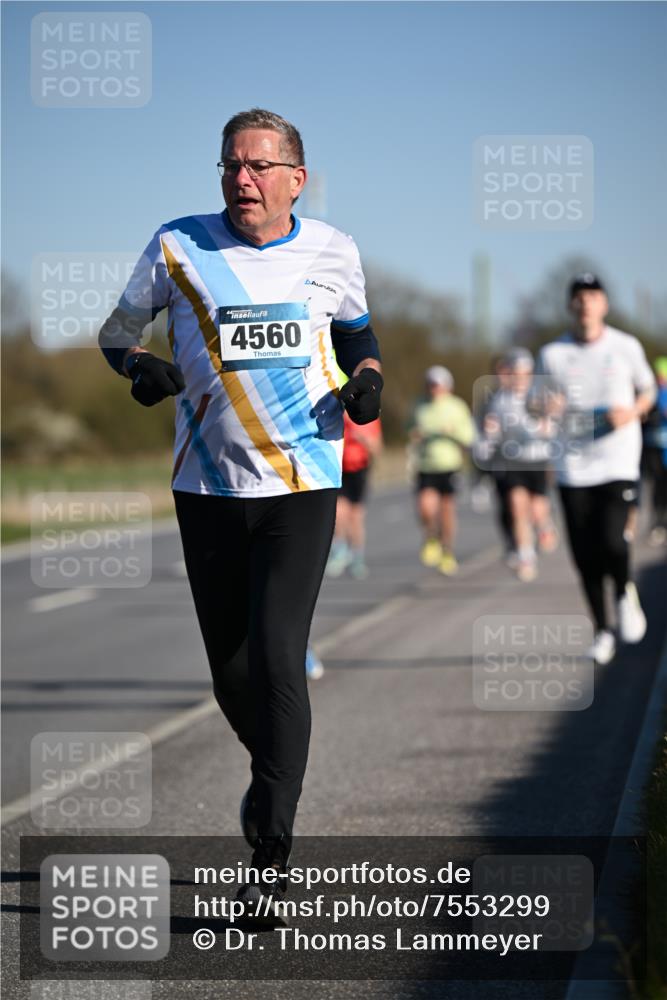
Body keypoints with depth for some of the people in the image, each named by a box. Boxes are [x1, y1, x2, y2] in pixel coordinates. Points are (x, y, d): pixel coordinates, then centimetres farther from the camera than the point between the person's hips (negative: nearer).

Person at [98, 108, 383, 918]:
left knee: (277, 658, -14)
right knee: (230, 670, 6)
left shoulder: (330, 251, 2)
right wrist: (140, 367, -12)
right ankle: (273, 770, 40)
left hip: (302, 484, -1)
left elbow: (356, 330, 20)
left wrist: (365, 378, -2)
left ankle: (273, 849, -6)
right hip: (208, 486, 2)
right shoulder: (178, 246, 0)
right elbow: (116, 331, 10)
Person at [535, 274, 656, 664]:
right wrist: (549, 409, -14)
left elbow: (648, 391, 14)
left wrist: (632, 412, -8)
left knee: (613, 542, -19)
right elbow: (546, 405, 10)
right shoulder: (552, 354, 2)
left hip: (618, 461, -2)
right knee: (585, 556, 1)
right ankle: (603, 631, 19)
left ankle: (626, 593, 14)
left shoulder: (626, 347, 1)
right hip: (573, 467, 2)